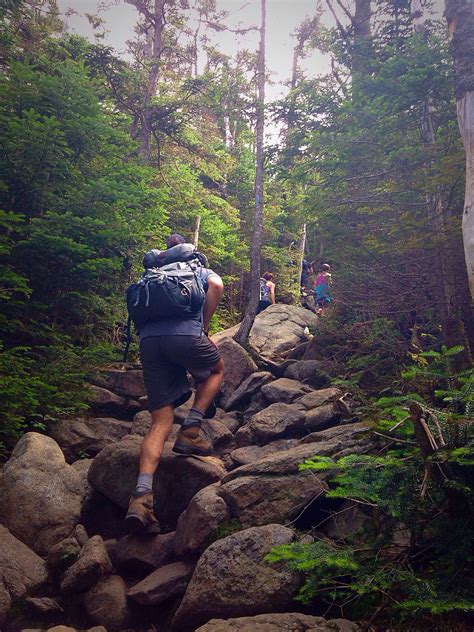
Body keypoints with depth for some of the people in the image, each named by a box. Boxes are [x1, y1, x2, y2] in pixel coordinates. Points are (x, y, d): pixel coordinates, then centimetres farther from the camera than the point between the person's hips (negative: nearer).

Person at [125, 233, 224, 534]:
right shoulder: (200, 270, 25)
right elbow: (217, 285, 2)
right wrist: (204, 326, 7)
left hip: (148, 339, 4)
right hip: (184, 333, -3)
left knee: (161, 421, 3)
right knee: (216, 369, 29)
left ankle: (142, 495, -16)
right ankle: (191, 431, 9)